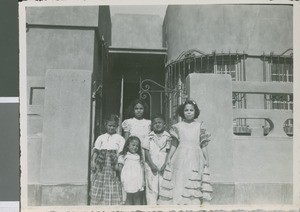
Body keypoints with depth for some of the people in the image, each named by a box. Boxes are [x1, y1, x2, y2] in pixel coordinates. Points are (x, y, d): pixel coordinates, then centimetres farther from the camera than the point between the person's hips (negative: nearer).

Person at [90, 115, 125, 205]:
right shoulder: (101, 138, 12)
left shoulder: (120, 138, 6)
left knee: (113, 187, -3)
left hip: (113, 164, -2)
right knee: (99, 186, 1)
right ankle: (97, 204, 9)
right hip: (102, 165, 2)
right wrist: (93, 161, -7)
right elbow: (96, 150, 6)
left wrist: (118, 164, -14)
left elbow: (120, 153, -2)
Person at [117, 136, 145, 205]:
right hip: (129, 180, -4)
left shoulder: (139, 156, 14)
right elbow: (120, 167, 2)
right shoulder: (123, 156, 2)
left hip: (138, 180, 4)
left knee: (137, 197, 7)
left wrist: (142, 180, 8)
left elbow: (142, 167, 14)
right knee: (129, 197, -1)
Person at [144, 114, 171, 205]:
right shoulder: (149, 137, 5)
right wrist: (152, 165, -8)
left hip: (163, 167, 0)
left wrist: (165, 165, -8)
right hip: (151, 166, 0)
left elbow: (168, 152, 2)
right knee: (152, 188, -1)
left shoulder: (167, 137, 4)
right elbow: (146, 152, 2)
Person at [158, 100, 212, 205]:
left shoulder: (199, 126, 8)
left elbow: (203, 145, 9)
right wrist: (169, 158, 4)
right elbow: (174, 144, 8)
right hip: (181, 158, 0)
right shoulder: (178, 126, 7)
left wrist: (206, 159, 5)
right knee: (179, 182, -4)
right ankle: (177, 204, 1)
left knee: (193, 184, -2)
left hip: (195, 158, 0)